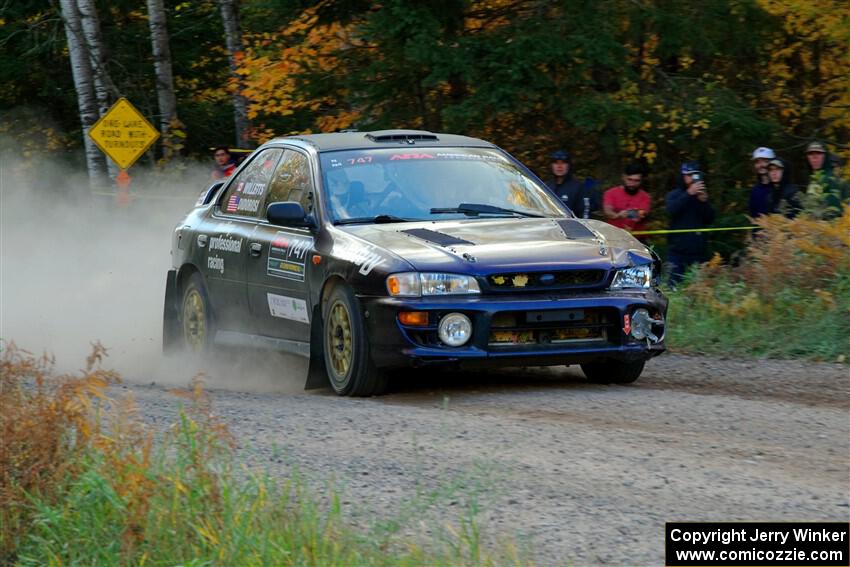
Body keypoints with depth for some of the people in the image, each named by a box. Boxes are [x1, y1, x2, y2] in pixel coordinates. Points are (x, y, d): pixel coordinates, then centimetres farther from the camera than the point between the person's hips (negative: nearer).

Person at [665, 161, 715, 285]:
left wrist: (704, 202, -13)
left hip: (699, 251, 2)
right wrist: (689, 193, -23)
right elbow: (671, 210, -15)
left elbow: (710, 219, 3)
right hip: (678, 251, -2)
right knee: (675, 285, -7)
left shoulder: (702, 196, 12)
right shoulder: (674, 195, 7)